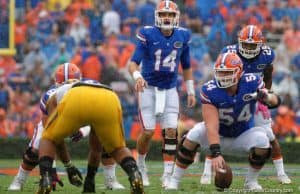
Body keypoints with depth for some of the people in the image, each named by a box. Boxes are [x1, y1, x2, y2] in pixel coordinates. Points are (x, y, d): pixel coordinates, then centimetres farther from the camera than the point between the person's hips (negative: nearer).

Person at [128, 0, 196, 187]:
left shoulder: (183, 36, -1)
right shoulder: (148, 35, -13)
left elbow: (186, 66, 12)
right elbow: (134, 62, -17)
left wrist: (191, 91, 11)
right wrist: (137, 76, -38)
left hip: (170, 90, 3)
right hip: (148, 88, -3)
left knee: (171, 131, -7)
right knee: (148, 131, -7)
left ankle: (168, 175, -1)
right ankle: (140, 166, 19)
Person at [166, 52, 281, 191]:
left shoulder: (252, 82, -21)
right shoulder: (209, 90, -26)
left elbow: (275, 102, -10)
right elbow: (211, 126, -33)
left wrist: (267, 97, -36)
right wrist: (215, 153, -44)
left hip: (243, 135, 1)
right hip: (219, 135, -1)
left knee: (261, 141, -29)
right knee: (195, 134, -30)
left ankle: (251, 181, -3)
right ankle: (174, 181, -16)